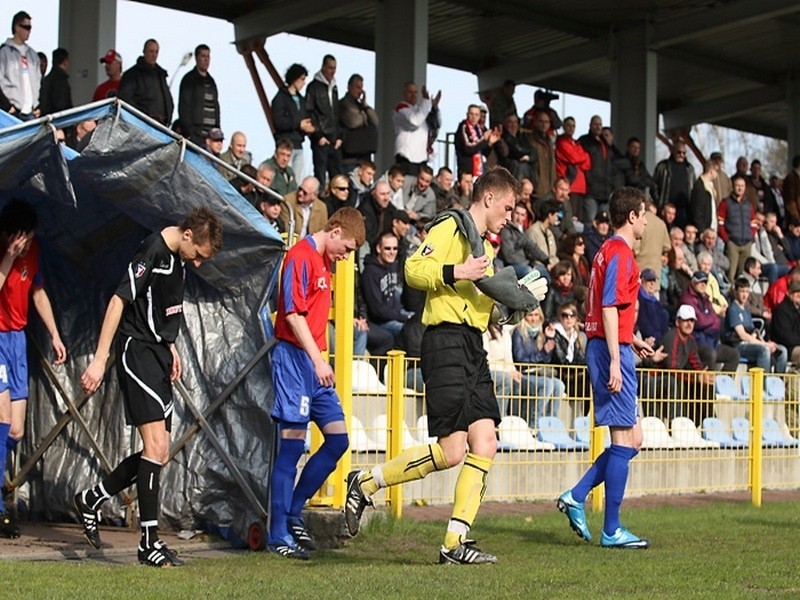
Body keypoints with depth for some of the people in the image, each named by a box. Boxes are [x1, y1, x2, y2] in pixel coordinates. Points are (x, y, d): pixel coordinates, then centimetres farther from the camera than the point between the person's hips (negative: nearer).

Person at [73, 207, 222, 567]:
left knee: (159, 454, 9)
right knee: (156, 446, -14)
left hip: (158, 357, 10)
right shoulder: (153, 251, -16)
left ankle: (91, 500, 25)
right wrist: (99, 360, -21)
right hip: (138, 353, -9)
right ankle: (149, 542, -10)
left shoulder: (177, 258, 12)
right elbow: (119, 301, -18)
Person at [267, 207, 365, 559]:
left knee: (338, 439, 6)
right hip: (294, 358, -9)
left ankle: (293, 513, 16)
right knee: (292, 447, -7)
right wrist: (318, 359, -21)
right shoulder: (301, 256, -10)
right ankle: (278, 536, -1)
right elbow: (293, 315, -18)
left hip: (315, 364, 9)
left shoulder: (323, 261, 19)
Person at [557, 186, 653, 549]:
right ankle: (612, 531, -3)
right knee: (625, 439, -6)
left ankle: (576, 497, 8)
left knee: (632, 439, 11)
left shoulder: (609, 250, 19)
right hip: (612, 349, -10)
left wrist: (632, 342, 25)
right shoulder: (620, 252, -11)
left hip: (608, 347, 10)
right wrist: (615, 360, -22)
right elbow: (609, 308, -19)